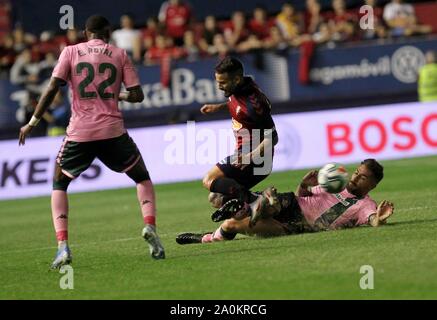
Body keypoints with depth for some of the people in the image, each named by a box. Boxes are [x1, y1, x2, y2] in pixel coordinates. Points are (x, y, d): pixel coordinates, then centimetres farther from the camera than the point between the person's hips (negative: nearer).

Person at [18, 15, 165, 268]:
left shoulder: (71, 52, 6)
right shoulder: (119, 54, 8)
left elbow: (52, 89, -4)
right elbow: (137, 95, 2)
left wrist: (33, 123, 1)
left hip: (79, 133, 0)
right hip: (113, 131, 0)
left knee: (59, 184, 19)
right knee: (143, 178, 21)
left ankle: (62, 247, 0)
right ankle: (150, 226, -6)